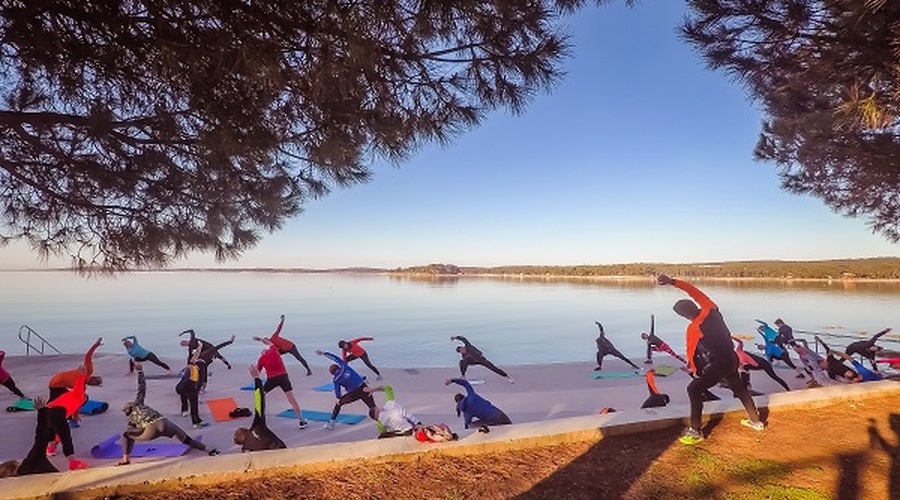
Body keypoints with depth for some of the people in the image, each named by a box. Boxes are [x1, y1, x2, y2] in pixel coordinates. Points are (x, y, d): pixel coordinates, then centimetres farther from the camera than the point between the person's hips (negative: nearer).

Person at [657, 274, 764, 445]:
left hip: (719, 364, -8)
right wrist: (673, 282, 2)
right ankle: (755, 421, 47)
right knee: (739, 388, 29)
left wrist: (695, 369, 10)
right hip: (732, 358, 8)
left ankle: (695, 432, -5)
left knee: (694, 389, -4)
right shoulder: (711, 310, -7)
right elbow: (695, 292, 3)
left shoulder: (692, 329, -20)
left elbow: (691, 352, -7)